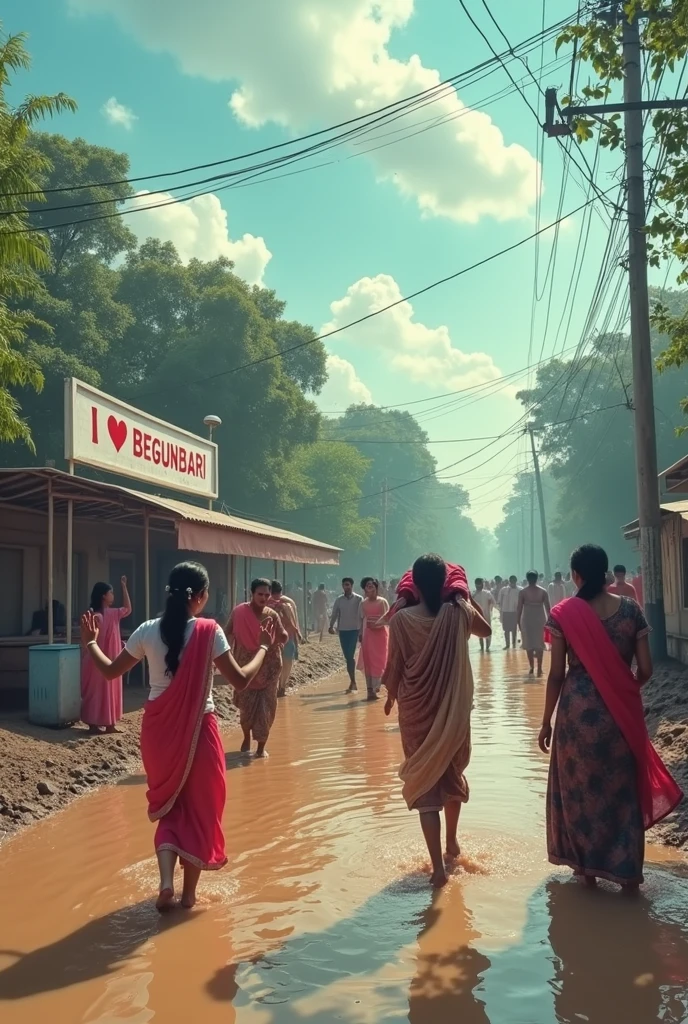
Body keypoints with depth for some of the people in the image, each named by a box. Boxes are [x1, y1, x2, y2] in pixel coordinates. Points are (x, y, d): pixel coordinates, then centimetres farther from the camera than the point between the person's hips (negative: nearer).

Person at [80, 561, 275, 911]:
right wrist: (263, 647, 2)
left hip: (159, 728, 3)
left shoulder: (147, 631, -5)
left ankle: (166, 881, 4)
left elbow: (110, 671, 6)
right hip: (197, 728, -3)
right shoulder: (209, 632, -14)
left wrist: (90, 643, 22)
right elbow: (241, 680, -12)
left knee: (169, 804, 20)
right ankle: (189, 892, 22)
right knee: (198, 807, 14)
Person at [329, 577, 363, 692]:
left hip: (354, 630, -4)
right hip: (342, 631, 4)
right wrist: (331, 626, -9)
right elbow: (334, 614, 5)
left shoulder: (359, 599, -3)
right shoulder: (339, 600, 6)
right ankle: (353, 682, 16)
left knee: (350, 656, -12)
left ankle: (352, 682, -6)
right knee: (347, 657, 7)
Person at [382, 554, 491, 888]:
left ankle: (438, 866, -4)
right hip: (453, 710, 2)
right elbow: (486, 630, 13)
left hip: (416, 711, -2)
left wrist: (391, 697, 11)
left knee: (424, 783, 3)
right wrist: (466, 599, 17)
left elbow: (395, 666, -6)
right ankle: (452, 842, 40)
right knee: (452, 774, 23)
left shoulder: (403, 619, -14)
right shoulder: (459, 612, -8)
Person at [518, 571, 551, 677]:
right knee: (539, 644, 7)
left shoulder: (523, 592, -2)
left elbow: (519, 608, -4)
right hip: (540, 620, 1)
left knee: (529, 644, 9)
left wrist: (519, 622, 2)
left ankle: (532, 668, 10)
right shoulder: (543, 591, 1)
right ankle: (539, 669, 0)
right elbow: (548, 607, -1)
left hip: (527, 620, -1)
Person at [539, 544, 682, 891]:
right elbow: (645, 669, -2)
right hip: (621, 711, 2)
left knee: (580, 786, 14)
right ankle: (627, 870, 20)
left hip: (577, 710, -2)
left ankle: (586, 866, 23)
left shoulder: (563, 614, -9)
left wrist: (546, 721, 2)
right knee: (622, 787, 14)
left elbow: (557, 674, -8)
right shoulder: (630, 609, -4)